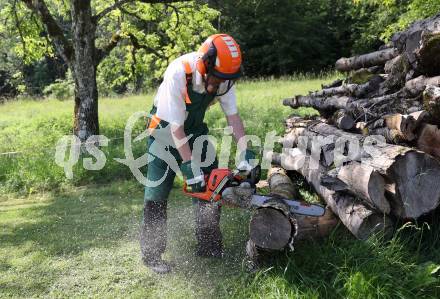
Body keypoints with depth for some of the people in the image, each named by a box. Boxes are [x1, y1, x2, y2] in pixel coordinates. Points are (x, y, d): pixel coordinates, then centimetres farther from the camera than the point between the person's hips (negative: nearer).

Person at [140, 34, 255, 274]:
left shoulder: (222, 74, -18)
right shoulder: (178, 74, -34)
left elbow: (232, 115, -10)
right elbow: (175, 127, -31)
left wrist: (244, 151, -18)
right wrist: (190, 166, -30)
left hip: (195, 129, 5)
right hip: (166, 130, -5)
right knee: (157, 193, -7)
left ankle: (209, 246, 16)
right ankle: (151, 254, 5)